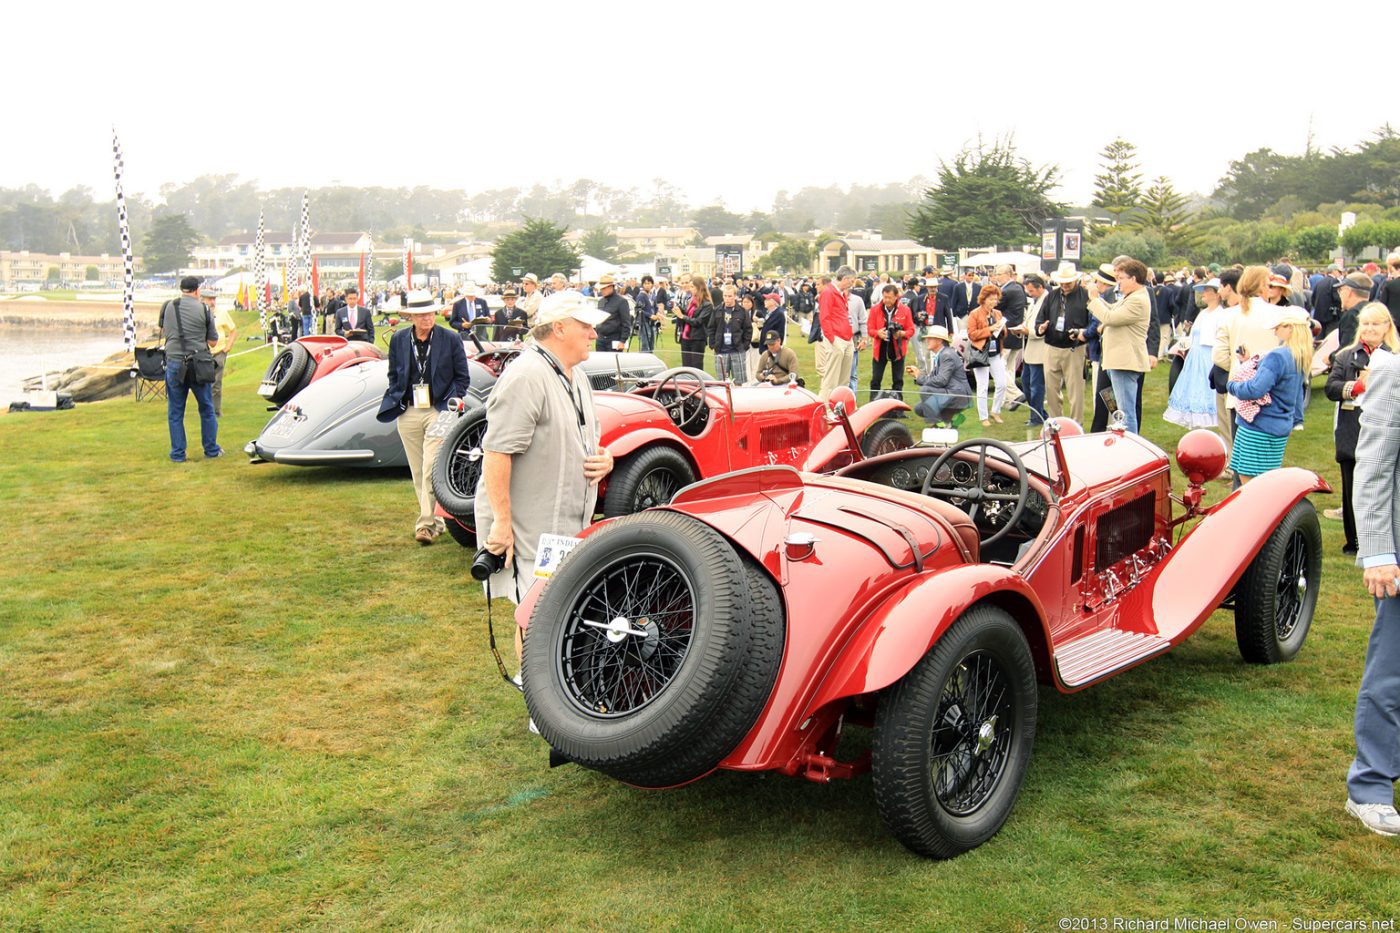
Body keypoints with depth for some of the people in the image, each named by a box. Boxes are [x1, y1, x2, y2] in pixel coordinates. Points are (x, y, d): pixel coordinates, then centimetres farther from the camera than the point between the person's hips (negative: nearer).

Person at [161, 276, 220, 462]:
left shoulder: (168, 307, 3)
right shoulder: (203, 309, -4)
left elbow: (163, 333, 16)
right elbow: (213, 342, 0)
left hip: (174, 363, 2)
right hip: (198, 363, -2)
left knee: (175, 412, 9)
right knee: (207, 409, 12)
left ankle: (177, 454, 11)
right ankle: (211, 450, 18)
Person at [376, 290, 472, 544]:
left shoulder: (451, 339, -2)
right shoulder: (398, 339, 6)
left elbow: (462, 377, 5)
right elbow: (393, 375, 18)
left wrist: (451, 402, -7)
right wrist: (396, 400, 4)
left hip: (438, 411, -4)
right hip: (408, 412, 4)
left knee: (430, 470, -13)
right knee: (417, 472, 10)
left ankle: (425, 524, -11)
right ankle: (434, 520, 23)